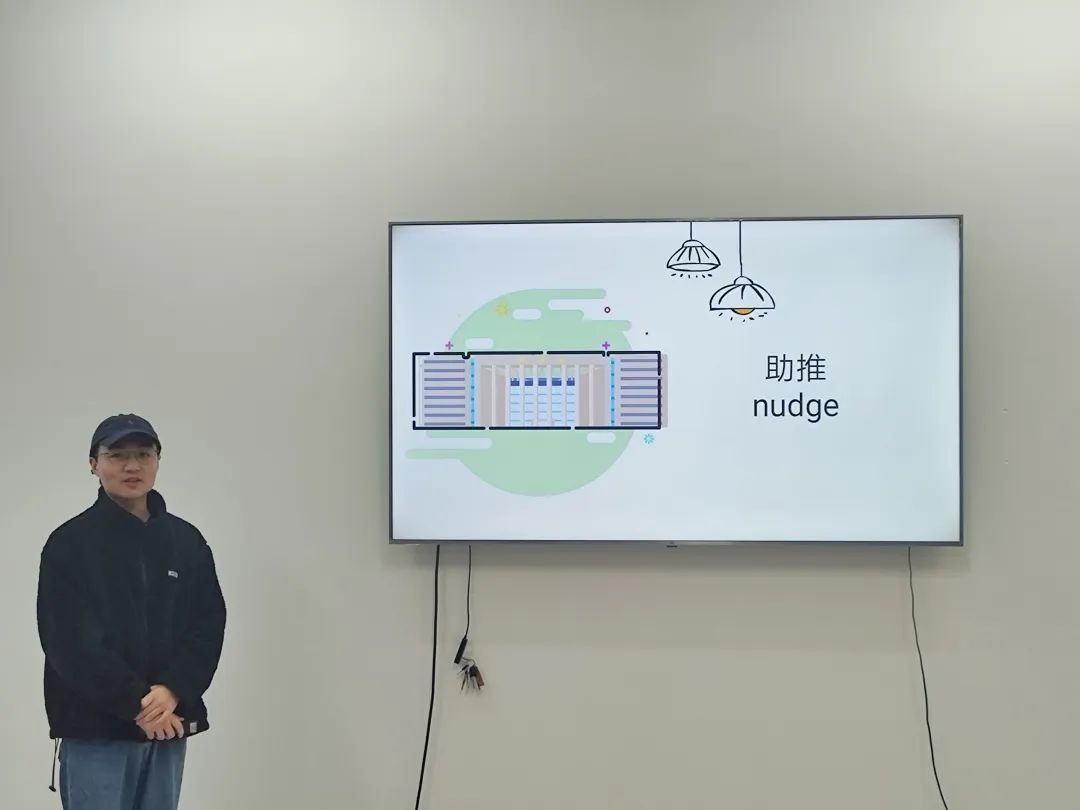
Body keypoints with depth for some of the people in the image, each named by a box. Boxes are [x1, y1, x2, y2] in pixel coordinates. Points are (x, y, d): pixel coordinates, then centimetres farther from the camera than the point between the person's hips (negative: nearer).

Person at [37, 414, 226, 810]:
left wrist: (172, 692, -12)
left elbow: (208, 625, 4)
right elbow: (70, 642, -10)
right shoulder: (70, 543, -3)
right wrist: (135, 703, -15)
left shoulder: (186, 541, 9)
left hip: (169, 723, 4)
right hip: (95, 727, -4)